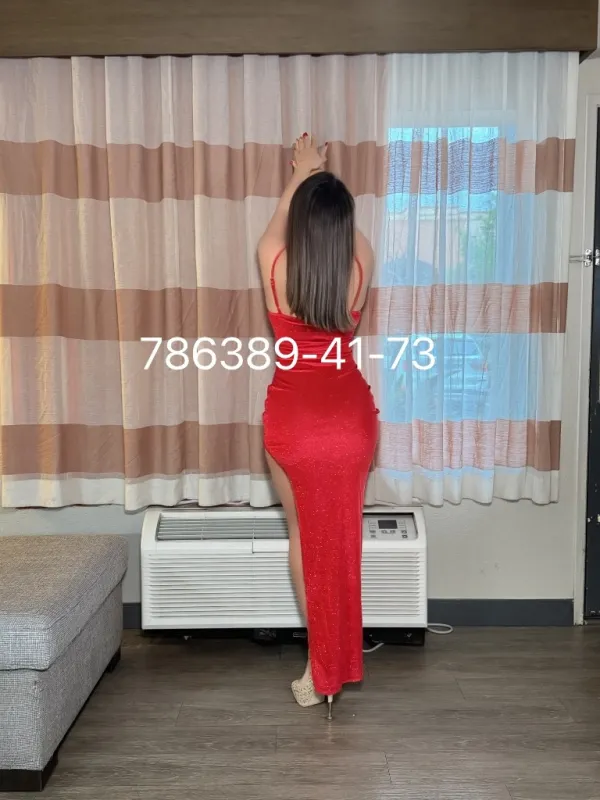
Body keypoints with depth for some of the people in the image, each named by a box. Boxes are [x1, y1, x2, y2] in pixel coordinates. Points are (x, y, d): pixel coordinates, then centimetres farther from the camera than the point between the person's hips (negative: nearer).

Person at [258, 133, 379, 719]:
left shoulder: (275, 265, -9)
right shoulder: (361, 265, -6)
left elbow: (279, 224, 15)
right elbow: (343, 227, 17)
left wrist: (300, 175, 32)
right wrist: (324, 177, 33)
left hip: (292, 417, -1)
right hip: (349, 415, 2)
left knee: (303, 532, 13)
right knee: (340, 538, 13)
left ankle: (321, 667, 18)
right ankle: (335, 663, 24)